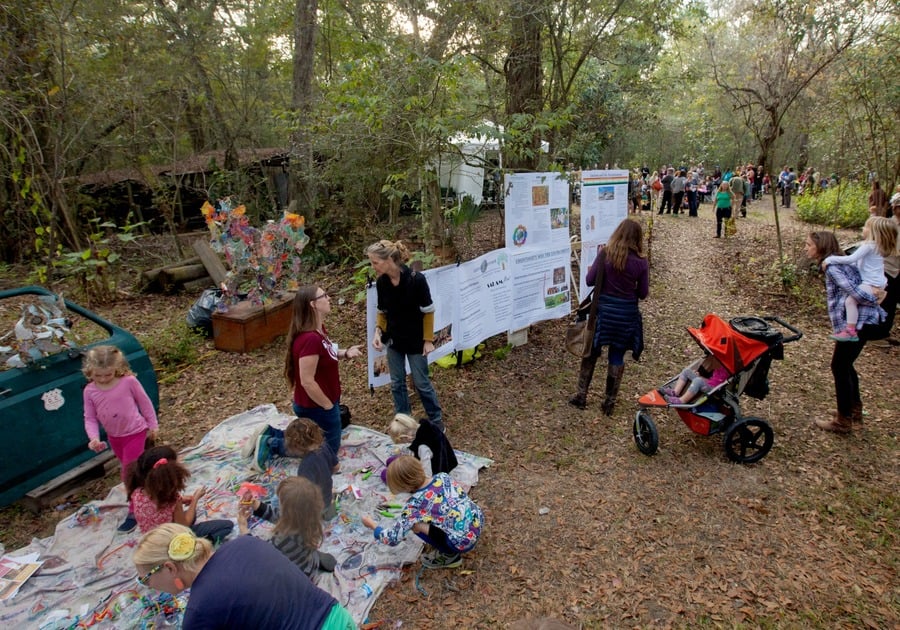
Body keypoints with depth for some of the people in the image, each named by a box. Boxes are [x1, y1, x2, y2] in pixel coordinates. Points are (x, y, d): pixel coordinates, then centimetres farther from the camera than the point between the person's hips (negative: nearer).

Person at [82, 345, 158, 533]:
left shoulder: (129, 381, -20)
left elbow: (144, 402, -8)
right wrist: (93, 438, -21)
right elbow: (90, 418, -4)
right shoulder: (90, 391, -9)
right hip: (113, 436, 5)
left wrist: (153, 425, -2)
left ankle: (134, 511, 8)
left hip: (135, 432, -5)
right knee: (128, 468, 22)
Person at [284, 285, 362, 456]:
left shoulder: (318, 330, -1)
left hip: (321, 404, 9)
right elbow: (307, 382, -28)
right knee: (328, 450, 11)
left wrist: (346, 353, -3)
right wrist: (328, 406, -17)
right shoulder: (310, 339, -30)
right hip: (317, 407, -9)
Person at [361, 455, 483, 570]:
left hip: (464, 542, -7)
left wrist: (371, 524, 7)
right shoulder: (442, 476, -3)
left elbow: (393, 538, -13)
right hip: (477, 520, 7)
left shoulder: (415, 503, -18)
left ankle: (450, 555, 11)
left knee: (415, 524, -1)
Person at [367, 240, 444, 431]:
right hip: (393, 340, 5)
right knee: (397, 383, 14)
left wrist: (428, 340, -11)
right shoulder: (381, 282, -8)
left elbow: (428, 311, -14)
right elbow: (382, 311, 6)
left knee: (421, 383, 6)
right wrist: (378, 332, -10)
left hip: (415, 340, -4)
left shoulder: (416, 280, -23)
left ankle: (437, 422, 26)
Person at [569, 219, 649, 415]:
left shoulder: (605, 254, -9)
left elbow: (590, 280, -5)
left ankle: (581, 395, 21)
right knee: (617, 356, 11)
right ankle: (609, 402, 20)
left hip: (603, 310, 0)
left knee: (591, 352, 14)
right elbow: (643, 294, -1)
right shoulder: (641, 262, -7)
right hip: (627, 314, 0)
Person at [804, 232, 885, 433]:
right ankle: (855, 412, 34)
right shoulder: (842, 262, 16)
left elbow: (854, 291, -22)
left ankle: (843, 421, 11)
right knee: (845, 365, 20)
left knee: (839, 367, 1)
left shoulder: (832, 267, -15)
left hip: (857, 322, -10)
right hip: (864, 321, 10)